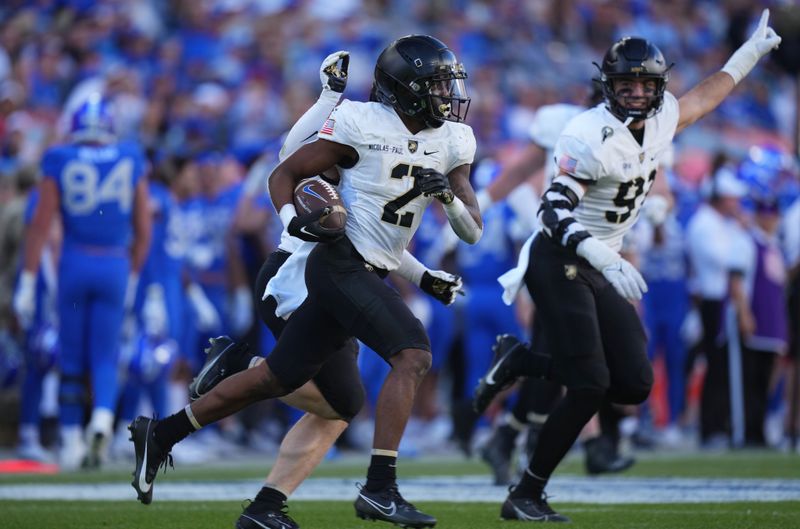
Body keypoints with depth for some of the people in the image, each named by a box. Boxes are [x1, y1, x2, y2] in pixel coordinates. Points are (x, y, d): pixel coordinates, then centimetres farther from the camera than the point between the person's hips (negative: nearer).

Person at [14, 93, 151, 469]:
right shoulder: (130, 164, 3)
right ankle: (103, 415, -22)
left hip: (74, 264, 0)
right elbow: (142, 231, 8)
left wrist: (27, 283, 1)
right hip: (115, 267, 1)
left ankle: (71, 441, 11)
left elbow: (41, 226, -4)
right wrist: (133, 277, 21)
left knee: (72, 357, 10)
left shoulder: (61, 165, -2)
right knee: (105, 356, 5)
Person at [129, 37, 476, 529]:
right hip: (340, 263, -7)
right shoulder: (363, 124, -11)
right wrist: (294, 220, -21)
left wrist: (448, 196, -12)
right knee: (413, 356, -22)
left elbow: (473, 230, 8)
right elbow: (285, 174, -2)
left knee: (276, 379, 11)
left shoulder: (449, 142, 8)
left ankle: (161, 434, 23)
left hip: (368, 276, 7)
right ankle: (380, 488, -22)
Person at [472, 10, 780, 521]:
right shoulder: (593, 136, -21)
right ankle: (525, 496, -5)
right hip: (559, 263, -8)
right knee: (589, 387, -15)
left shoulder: (658, 119, 3)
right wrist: (605, 260, -40)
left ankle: (526, 360, 18)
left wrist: (752, 51, 28)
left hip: (600, 267, 8)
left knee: (635, 383, 0)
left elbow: (702, 98, 25)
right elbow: (554, 210, -27)